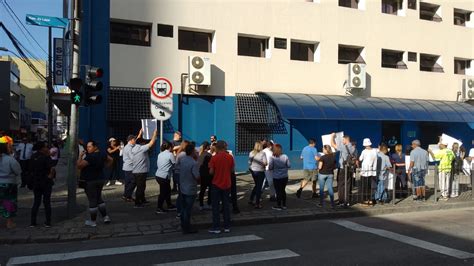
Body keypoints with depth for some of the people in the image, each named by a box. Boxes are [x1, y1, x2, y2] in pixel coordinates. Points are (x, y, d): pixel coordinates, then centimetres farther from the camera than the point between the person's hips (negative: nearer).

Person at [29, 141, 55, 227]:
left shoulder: (33, 157, 1)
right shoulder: (46, 157, -16)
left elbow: (31, 169, 11)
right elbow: (52, 168, -30)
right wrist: (51, 175, -12)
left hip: (35, 182, 5)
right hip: (46, 182, -5)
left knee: (36, 202, 14)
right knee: (47, 202, 6)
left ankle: (33, 222, 15)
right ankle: (48, 222, 10)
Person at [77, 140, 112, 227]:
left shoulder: (90, 157, -22)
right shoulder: (103, 154, 3)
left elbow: (79, 166, -23)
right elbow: (110, 160, 19)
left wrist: (80, 156, -15)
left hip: (90, 181, -8)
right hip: (101, 179, 8)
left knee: (92, 201, 2)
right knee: (99, 198, 20)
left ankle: (93, 221, 12)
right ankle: (105, 217, 18)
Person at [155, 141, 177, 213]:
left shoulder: (160, 154, 12)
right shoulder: (170, 154, -10)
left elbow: (157, 165, 15)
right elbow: (175, 164, -4)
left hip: (158, 175, 8)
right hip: (164, 177, -8)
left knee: (168, 190, 19)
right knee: (163, 192, 3)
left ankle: (169, 205, 30)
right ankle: (159, 209, 11)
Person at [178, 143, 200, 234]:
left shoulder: (182, 160, -1)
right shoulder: (194, 163, -23)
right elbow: (197, 177, -23)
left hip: (182, 189, 7)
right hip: (190, 190, -7)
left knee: (183, 208, 19)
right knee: (188, 210, 3)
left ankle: (183, 226, 31)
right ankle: (187, 229, 12)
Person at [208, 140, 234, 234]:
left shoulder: (214, 158, -13)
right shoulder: (230, 157, -4)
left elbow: (211, 172, -12)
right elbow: (232, 170, 3)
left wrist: (210, 166, 7)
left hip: (216, 184, -3)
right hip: (227, 185, 3)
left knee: (215, 206, 6)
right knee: (226, 205, 13)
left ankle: (216, 227, 7)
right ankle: (227, 227, 16)